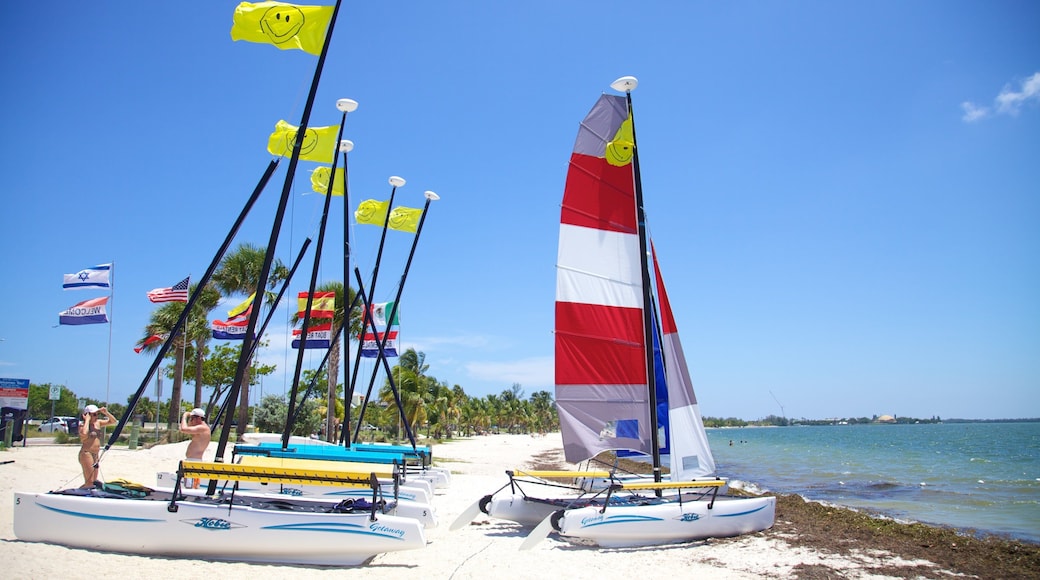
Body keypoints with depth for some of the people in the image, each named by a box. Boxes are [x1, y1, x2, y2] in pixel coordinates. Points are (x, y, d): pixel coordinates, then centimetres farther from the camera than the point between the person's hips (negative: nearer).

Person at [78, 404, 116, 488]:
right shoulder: (83, 424, -10)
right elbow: (84, 433, -32)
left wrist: (106, 413, 1)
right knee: (89, 482, -12)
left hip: (95, 455, 8)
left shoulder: (98, 422, 10)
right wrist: (87, 420, -19)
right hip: (86, 454, -8)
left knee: (93, 482, 13)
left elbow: (113, 421, 17)